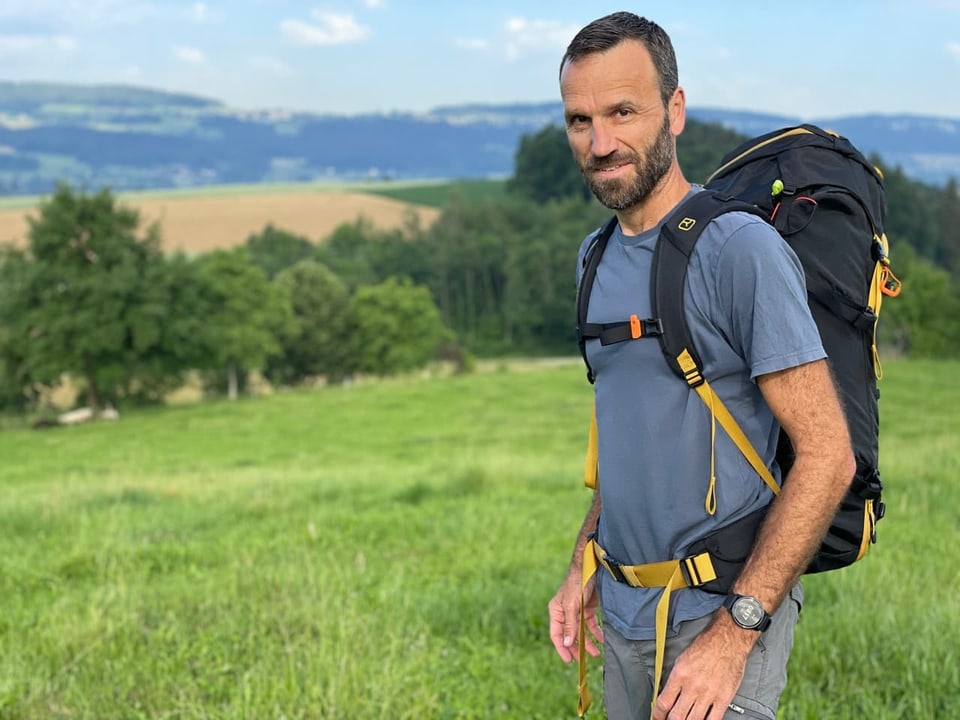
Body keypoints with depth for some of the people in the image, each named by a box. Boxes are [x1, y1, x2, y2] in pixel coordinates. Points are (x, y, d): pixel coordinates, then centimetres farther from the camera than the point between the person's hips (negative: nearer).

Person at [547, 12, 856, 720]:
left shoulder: (741, 249, -16)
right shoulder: (598, 257, 9)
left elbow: (827, 455, -19)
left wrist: (735, 630, -22)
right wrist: (584, 564, 12)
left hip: (723, 609, -7)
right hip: (624, 610, 7)